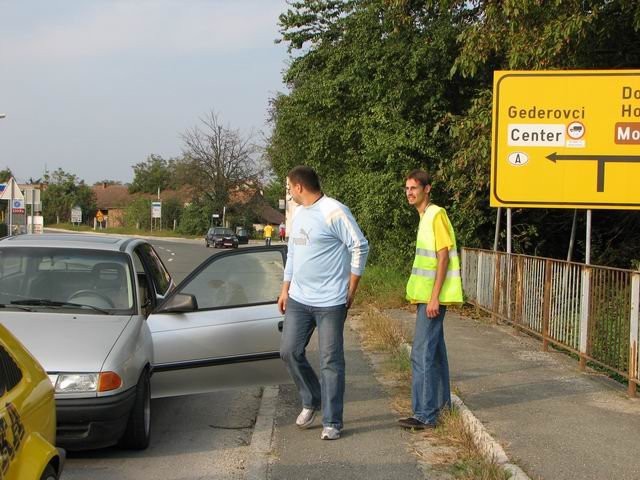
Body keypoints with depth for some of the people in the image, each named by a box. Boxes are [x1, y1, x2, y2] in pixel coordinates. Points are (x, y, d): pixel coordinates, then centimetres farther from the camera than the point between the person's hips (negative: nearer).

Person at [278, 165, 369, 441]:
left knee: (331, 361, -1)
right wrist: (285, 289, 19)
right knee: (289, 351, 8)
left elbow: (360, 247, -14)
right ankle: (311, 401, 29)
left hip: (330, 302, -8)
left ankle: (332, 423, 7)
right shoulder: (298, 214, 12)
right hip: (298, 300, 8)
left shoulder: (333, 212, -14)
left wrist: (351, 289, -11)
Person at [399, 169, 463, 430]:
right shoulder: (425, 217, 16)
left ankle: (425, 414, -10)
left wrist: (434, 297, -22)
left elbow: (443, 257, -18)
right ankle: (441, 400, 30)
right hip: (427, 295, 10)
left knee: (422, 353, -11)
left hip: (433, 296, -10)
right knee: (434, 349, 18)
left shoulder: (436, 215, -14)